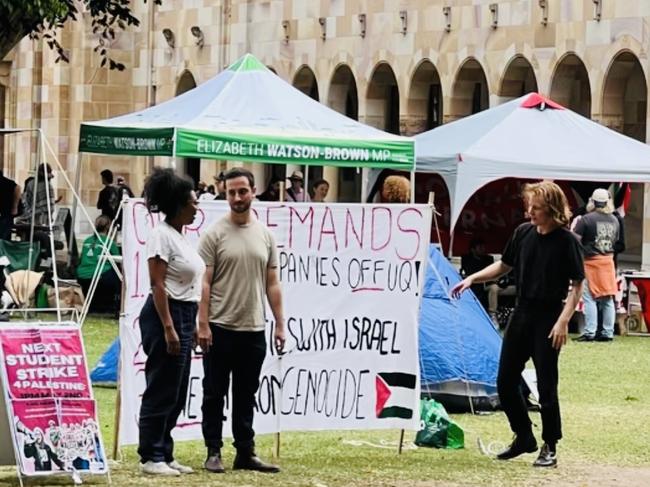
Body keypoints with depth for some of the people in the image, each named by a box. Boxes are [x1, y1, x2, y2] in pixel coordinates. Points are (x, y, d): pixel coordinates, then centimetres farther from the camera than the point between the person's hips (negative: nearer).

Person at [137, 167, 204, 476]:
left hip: (184, 316, 10)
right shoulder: (162, 236, -13)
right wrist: (168, 328, -21)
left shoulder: (180, 236, 15)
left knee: (176, 394, 12)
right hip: (165, 315, -10)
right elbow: (157, 284, -17)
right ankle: (151, 457, 0)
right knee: (161, 391, -5)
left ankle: (164, 454, 18)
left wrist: (192, 325, 20)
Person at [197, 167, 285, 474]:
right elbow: (204, 283, -8)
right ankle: (213, 452, 8)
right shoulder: (215, 234, -5)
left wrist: (280, 324, 6)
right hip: (220, 329, -4)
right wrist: (203, 325, -15)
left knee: (246, 397, 10)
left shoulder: (265, 235, 9)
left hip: (254, 330, 4)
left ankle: (245, 453, 15)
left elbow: (272, 284, 11)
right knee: (215, 394, 3)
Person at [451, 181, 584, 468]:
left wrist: (563, 320, -19)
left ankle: (550, 447, 9)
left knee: (546, 385, -3)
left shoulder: (567, 241, -12)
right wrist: (472, 279, 4)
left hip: (548, 317, -6)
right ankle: (524, 437, 25)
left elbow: (577, 285, -10)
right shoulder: (523, 233, 4)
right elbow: (503, 266, 17)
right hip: (522, 313, 6)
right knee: (506, 381, 9)